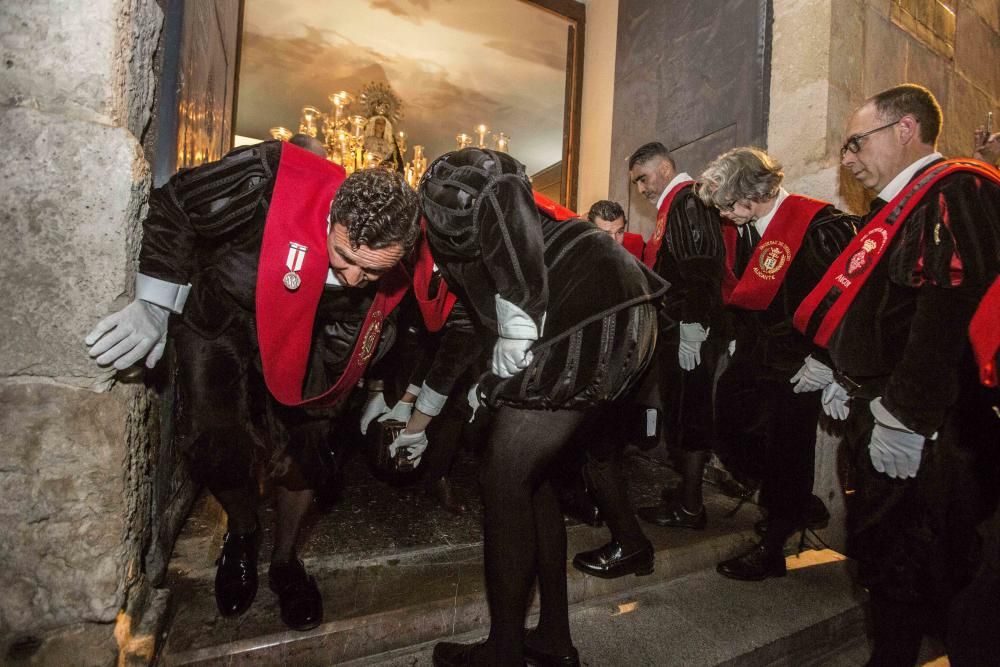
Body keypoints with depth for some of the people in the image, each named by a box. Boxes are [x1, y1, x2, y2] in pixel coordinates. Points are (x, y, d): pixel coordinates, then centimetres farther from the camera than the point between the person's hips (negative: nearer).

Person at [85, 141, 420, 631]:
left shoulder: (393, 268, -23)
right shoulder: (268, 182, -37)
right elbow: (170, 208, -20)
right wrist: (154, 304, -20)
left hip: (297, 343, 2)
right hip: (217, 322, -1)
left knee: (301, 452, -1)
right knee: (216, 446, -12)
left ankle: (284, 559, 29)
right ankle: (242, 534, 23)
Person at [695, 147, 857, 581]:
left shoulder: (819, 226, -18)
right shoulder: (739, 229, 5)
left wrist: (823, 362, -17)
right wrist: (739, 339, 14)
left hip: (795, 367, -8)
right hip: (752, 357, 8)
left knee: (786, 450, 2)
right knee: (727, 430, 13)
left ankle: (773, 546, 22)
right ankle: (795, 506, 36)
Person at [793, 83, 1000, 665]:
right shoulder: (903, 204, 17)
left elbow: (948, 317, -26)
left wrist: (902, 417, -25)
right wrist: (848, 379, 15)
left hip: (921, 435, -9)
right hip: (882, 419, 10)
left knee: (907, 570, 4)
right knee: (879, 550, 20)